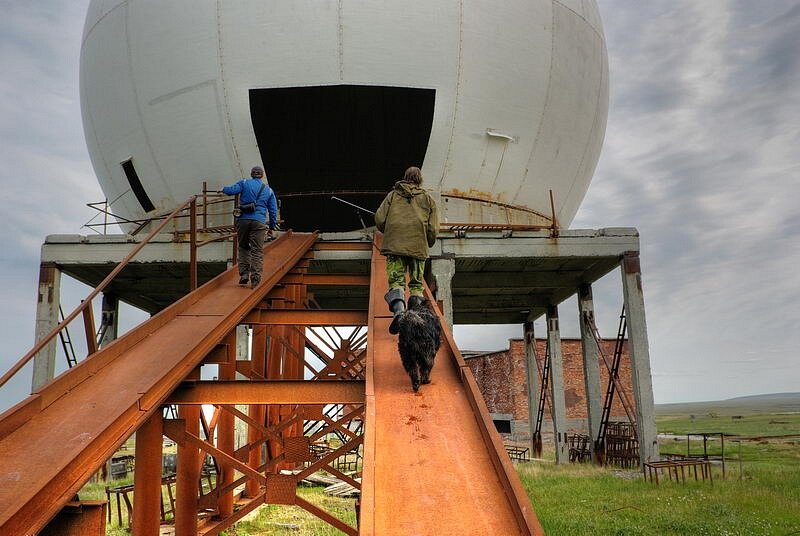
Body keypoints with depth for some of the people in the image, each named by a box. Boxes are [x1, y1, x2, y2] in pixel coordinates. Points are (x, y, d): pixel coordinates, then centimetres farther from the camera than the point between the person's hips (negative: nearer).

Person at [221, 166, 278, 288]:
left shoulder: (244, 183, 9)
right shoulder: (268, 190, 17)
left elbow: (231, 190, -5)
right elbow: (273, 210, 16)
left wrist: (224, 189, 18)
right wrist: (272, 227, 23)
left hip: (243, 220, 0)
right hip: (259, 222, 0)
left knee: (243, 247, 16)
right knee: (257, 251, -1)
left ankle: (244, 273, 6)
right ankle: (255, 279, -9)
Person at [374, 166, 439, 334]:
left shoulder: (393, 195, 14)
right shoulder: (428, 199, 15)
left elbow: (379, 219, 5)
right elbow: (433, 229, 7)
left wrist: (388, 232, 25)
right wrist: (428, 244, 25)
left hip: (395, 244, -1)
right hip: (418, 247, 1)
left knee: (396, 280, -5)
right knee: (416, 283, 9)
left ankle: (398, 309, -30)